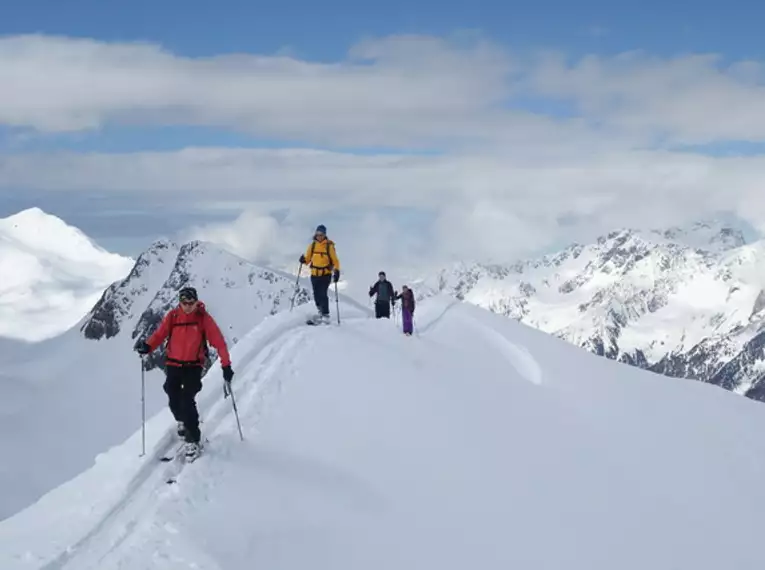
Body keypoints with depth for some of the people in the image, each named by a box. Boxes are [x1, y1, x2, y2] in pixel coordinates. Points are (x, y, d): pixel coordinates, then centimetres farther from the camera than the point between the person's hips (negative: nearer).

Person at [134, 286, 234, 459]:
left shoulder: (203, 317, -9)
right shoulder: (172, 316, -3)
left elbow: (218, 341, -10)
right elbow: (159, 334, -6)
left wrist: (226, 365, -17)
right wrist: (147, 346, -26)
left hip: (193, 366, -3)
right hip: (173, 365, 3)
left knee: (187, 401, -15)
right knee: (174, 400, 8)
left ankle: (193, 440, -8)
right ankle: (182, 421, 42)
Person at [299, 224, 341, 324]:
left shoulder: (329, 246, -5)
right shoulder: (312, 245, 7)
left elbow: (335, 260, -5)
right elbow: (308, 259, 12)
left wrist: (336, 271, -19)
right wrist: (304, 260, -11)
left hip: (326, 274, -5)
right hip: (314, 274, 5)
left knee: (322, 294, -15)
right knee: (316, 295, 8)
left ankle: (326, 316, -12)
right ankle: (321, 313, 25)